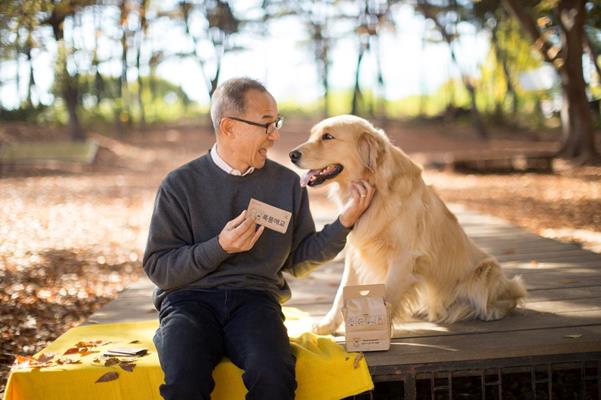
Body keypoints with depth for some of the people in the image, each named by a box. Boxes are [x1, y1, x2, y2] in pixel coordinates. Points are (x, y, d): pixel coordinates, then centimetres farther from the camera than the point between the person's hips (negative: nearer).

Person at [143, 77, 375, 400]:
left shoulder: (287, 183, 10)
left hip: (254, 299, 2)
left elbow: (297, 259, 15)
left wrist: (345, 222, 2)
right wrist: (220, 248, -14)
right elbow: (157, 268, -1)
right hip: (189, 299, -2)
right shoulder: (180, 185, 2)